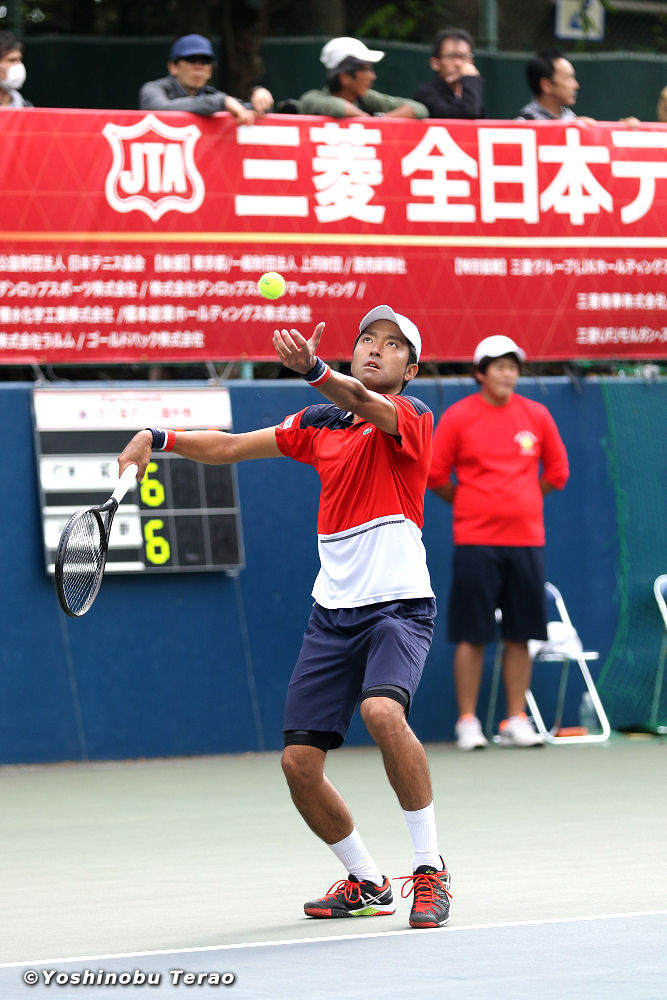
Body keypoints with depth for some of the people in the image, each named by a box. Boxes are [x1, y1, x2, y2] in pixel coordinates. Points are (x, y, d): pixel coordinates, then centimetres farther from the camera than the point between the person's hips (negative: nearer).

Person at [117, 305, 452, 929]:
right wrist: (159, 439, 5)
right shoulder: (318, 423, 14)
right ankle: (365, 883, 21)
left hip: (397, 605, -6)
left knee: (382, 711, -33)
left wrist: (311, 370, -47)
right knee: (299, 763, -2)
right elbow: (232, 447, 20)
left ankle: (430, 871, -19)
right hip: (332, 612, 6)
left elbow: (360, 401, -27)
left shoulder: (410, 416, -5)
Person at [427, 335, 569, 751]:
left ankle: (516, 721, 10)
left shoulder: (537, 416, 7)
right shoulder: (458, 417, -2)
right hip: (476, 541, -3)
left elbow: (557, 470, 17)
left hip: (526, 540, 3)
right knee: (472, 635, -3)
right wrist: (468, 504, 7)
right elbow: (435, 474, 3)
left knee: (520, 635, 4)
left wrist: (522, 502, 14)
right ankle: (468, 721, 3)